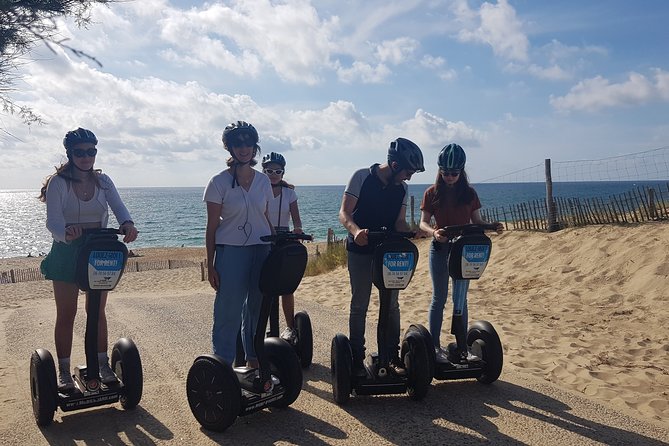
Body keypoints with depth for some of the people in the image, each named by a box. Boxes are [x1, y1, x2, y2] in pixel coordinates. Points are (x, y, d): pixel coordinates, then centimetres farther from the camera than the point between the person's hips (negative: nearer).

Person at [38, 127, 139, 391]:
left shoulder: (103, 181, 3)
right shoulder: (58, 182, -8)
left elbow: (119, 208, -11)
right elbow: (52, 221, -19)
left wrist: (127, 224, -35)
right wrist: (66, 233, -42)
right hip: (67, 252, -3)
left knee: (98, 312, 11)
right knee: (66, 314, 4)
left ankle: (103, 365, 21)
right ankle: (64, 372, 15)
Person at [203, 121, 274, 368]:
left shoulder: (263, 180, 8)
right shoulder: (220, 182, -4)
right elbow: (212, 227, -4)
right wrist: (211, 265, -7)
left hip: (261, 250, 4)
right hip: (230, 251, -4)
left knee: (257, 309, 10)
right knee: (228, 312, -4)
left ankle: (254, 358, 25)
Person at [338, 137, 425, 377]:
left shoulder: (401, 188, 5)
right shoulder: (362, 177, -11)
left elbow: (400, 221, 4)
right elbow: (344, 213, -15)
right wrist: (356, 231, -35)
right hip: (360, 251, -4)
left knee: (392, 305, 6)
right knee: (359, 306, 3)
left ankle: (393, 357, 17)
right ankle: (357, 359, 13)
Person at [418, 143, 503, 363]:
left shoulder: (469, 193, 4)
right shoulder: (432, 193, -1)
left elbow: (477, 221, 5)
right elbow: (423, 222, -6)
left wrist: (492, 226, -16)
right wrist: (434, 232, -28)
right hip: (440, 247, -2)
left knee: (461, 299, 7)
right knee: (439, 298, 2)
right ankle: (434, 346, 9)